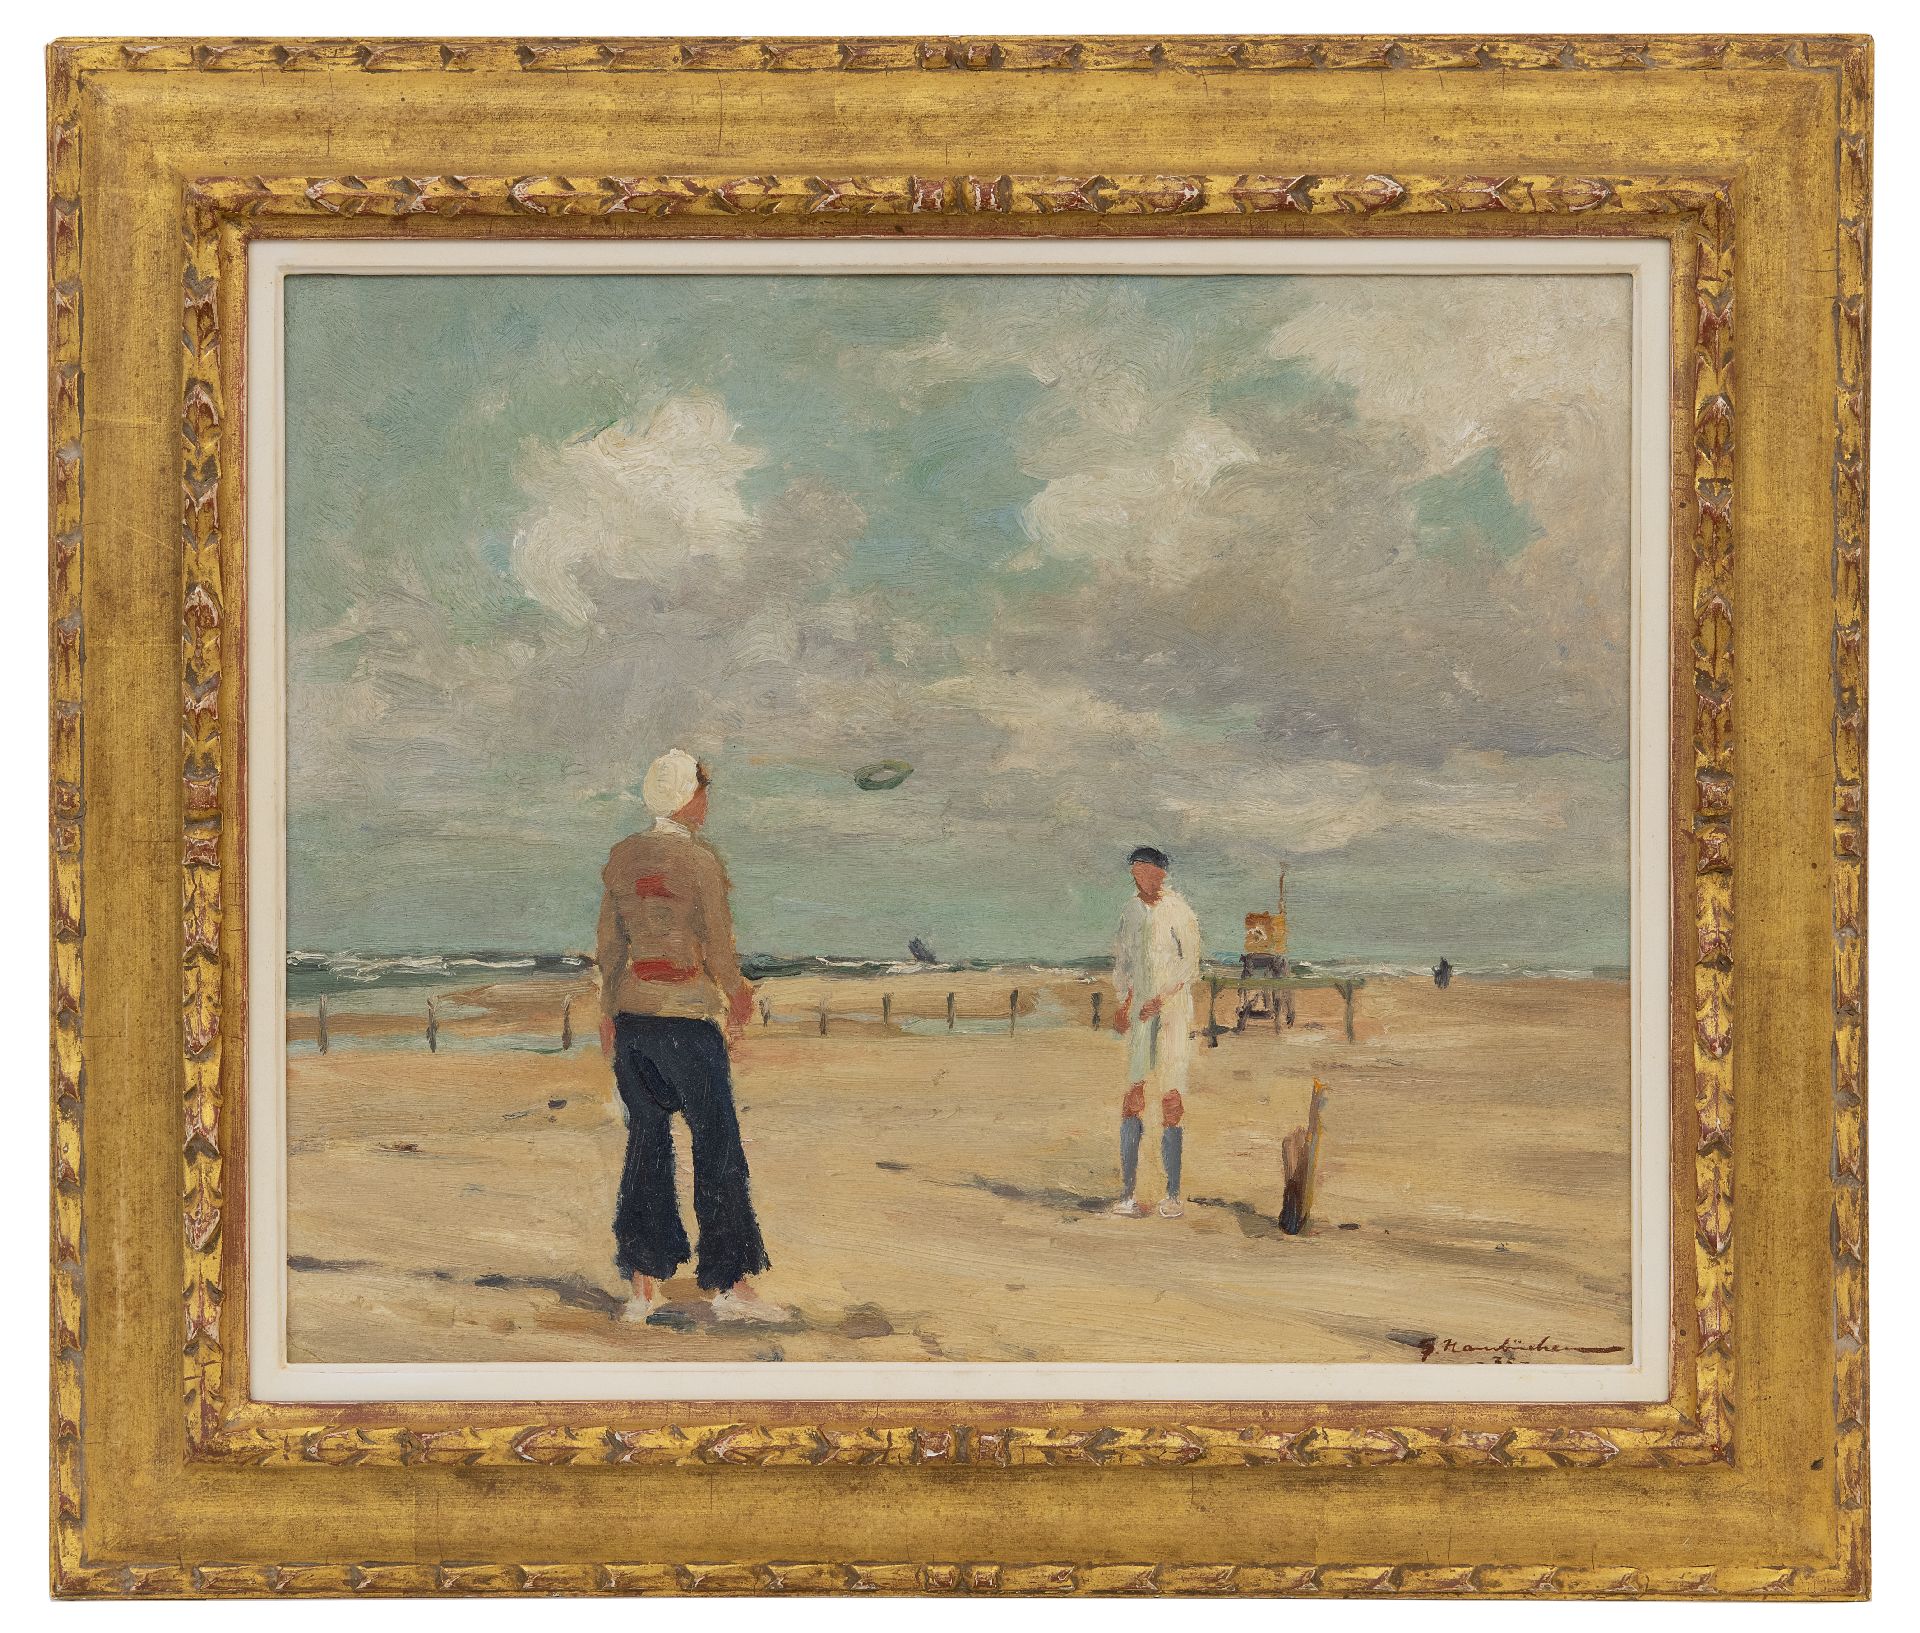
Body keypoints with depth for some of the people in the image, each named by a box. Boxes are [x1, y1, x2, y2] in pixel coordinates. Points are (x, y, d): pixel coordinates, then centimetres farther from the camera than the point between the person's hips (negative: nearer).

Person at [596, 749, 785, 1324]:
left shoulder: (622, 856, 6)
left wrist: (608, 1012, 21)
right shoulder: (699, 860, -12)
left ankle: (644, 1284, 9)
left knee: (646, 1142, 10)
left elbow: (611, 942, 12)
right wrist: (737, 1000, 7)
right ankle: (730, 1285, 0)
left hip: (632, 1013, 6)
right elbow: (717, 944, -9)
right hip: (687, 1016, -6)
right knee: (717, 1146, -1)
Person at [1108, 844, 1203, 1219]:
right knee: (1133, 1091, 0)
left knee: (1171, 1096, -7)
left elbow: (1190, 966, -11)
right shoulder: (1131, 910, 11)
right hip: (1140, 1007, 5)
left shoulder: (1179, 913, -8)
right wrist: (1120, 1004, 9)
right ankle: (1127, 1192, 0)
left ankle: (1173, 1195, -2)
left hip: (1173, 1008, -5)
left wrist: (1161, 998, -19)